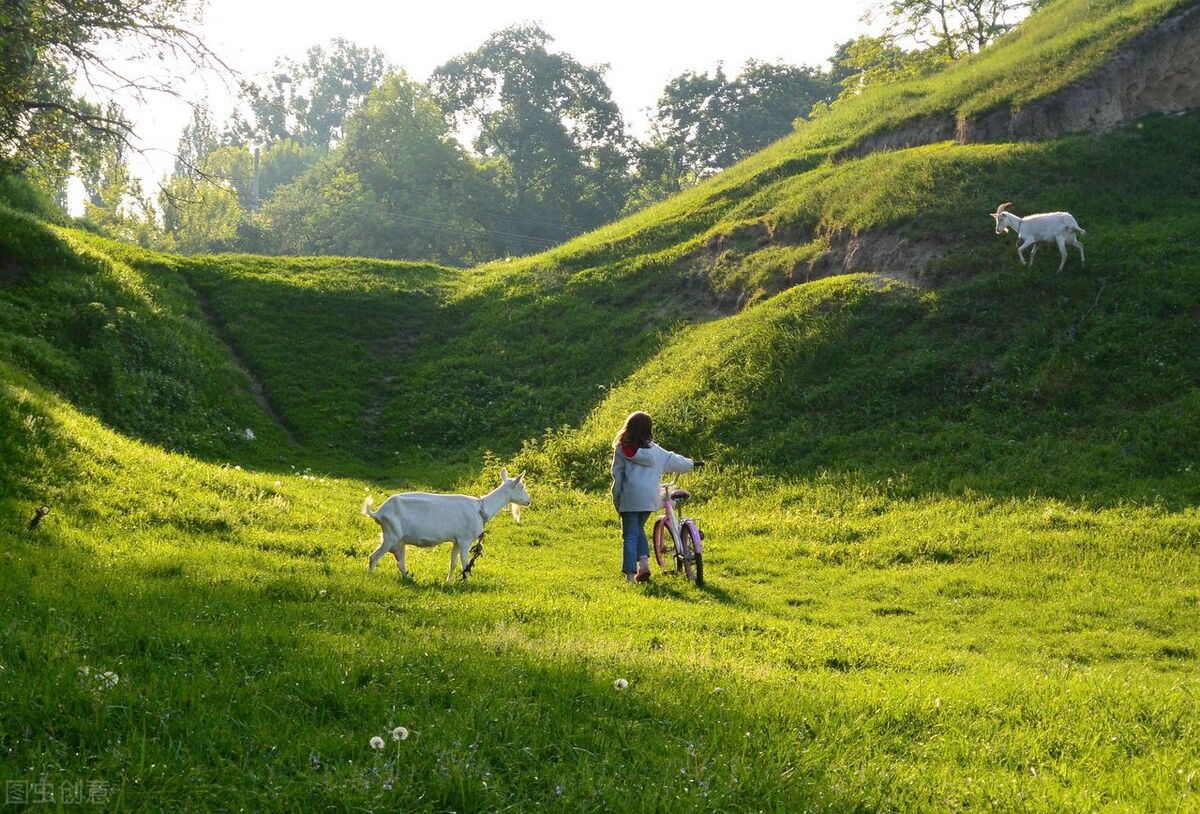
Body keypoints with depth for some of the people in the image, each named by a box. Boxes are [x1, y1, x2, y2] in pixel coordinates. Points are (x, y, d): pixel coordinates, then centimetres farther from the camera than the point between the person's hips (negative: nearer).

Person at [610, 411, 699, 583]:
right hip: (648, 498, 3)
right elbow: (675, 462, 17)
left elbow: (617, 474, 0)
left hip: (629, 498, -3)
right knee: (639, 529, 23)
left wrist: (616, 498, 7)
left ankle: (630, 574, -3)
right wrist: (691, 463, 38)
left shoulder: (621, 448, 0)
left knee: (630, 535, 2)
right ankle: (644, 562, 5)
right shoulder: (654, 450, 7)